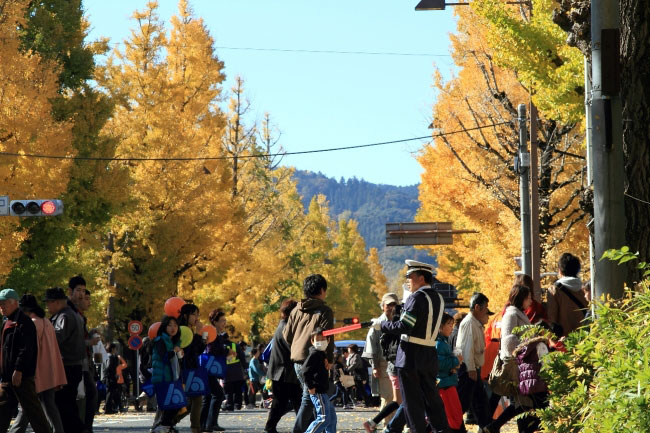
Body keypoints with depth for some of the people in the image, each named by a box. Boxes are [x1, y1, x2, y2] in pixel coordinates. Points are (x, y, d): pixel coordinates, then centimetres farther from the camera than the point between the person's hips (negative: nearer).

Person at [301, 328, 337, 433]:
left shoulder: (323, 354, 16)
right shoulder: (314, 354, -13)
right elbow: (305, 371, -22)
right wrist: (311, 387, -20)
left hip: (323, 392, 10)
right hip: (318, 392, -10)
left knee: (332, 416, 15)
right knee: (324, 418, -15)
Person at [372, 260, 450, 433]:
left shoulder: (417, 297, -14)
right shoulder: (438, 298, 11)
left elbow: (404, 326, -19)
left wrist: (381, 325, -7)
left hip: (410, 356, -8)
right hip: (430, 356, 8)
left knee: (412, 401, -1)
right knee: (432, 398, 13)